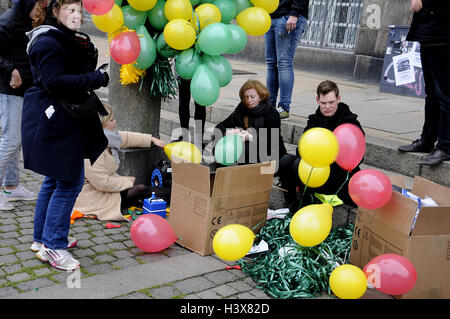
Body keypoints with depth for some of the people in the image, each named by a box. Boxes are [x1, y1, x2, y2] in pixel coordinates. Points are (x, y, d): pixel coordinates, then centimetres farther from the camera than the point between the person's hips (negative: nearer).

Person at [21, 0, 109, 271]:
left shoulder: (70, 40, 17)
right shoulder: (48, 43, -15)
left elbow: (76, 74, 16)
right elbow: (55, 81, -24)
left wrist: (90, 56, -2)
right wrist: (95, 79, -23)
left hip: (65, 121, 11)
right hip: (54, 123, -11)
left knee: (56, 180, 17)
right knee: (70, 181, -7)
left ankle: (43, 238, 30)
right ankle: (52, 246, 3)